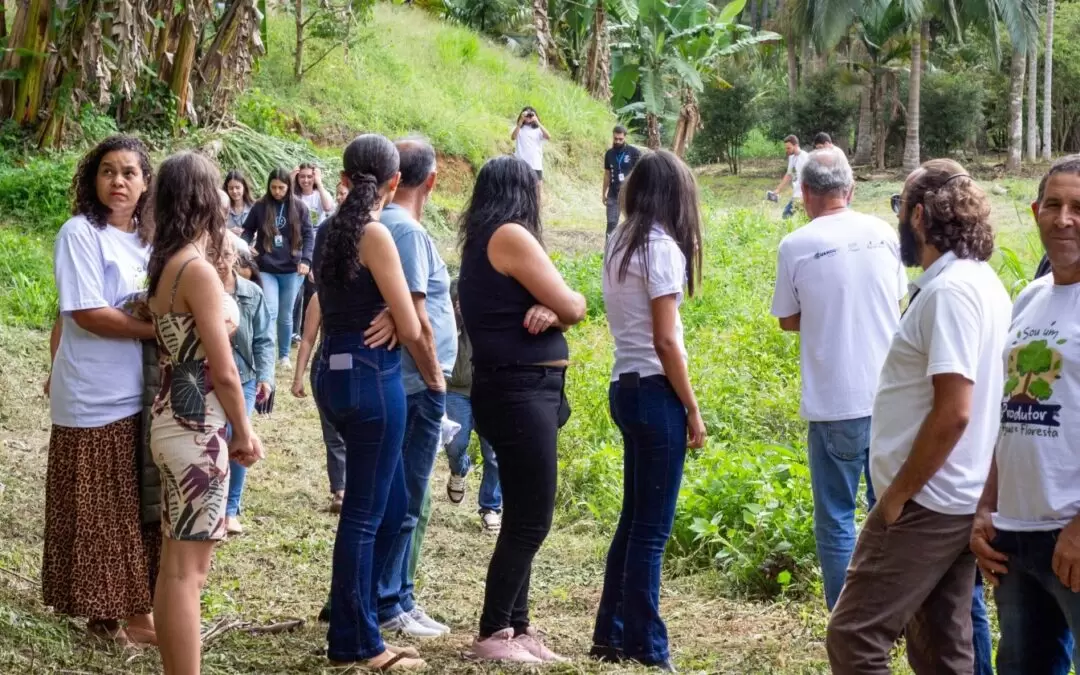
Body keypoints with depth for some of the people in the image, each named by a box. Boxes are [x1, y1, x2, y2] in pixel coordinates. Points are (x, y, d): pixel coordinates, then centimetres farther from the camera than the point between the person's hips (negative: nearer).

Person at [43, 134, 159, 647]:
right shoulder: (81, 233, -11)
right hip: (96, 400, -7)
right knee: (99, 512, 1)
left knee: (136, 508, 11)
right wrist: (160, 329, -19)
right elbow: (87, 313, -18)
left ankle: (133, 608, 20)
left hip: (139, 394, 7)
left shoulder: (145, 238, 10)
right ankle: (106, 613, 9)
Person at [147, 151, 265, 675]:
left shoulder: (165, 264, 10)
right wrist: (244, 432, -5)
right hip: (197, 425, -9)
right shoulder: (198, 269, -17)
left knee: (178, 564, 14)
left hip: (175, 417, 9)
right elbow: (223, 370, -15)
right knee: (186, 568, -5)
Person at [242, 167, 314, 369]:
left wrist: (305, 260, -10)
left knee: (285, 315, 10)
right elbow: (248, 230, 8)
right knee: (270, 312, -14)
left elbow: (308, 235, 3)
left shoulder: (298, 207, 1)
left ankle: (284, 355, 24)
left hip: (291, 270, 1)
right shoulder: (260, 207, 0)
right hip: (266, 269, -1)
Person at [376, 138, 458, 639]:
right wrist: (435, 378, -10)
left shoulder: (378, 225, 10)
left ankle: (397, 597, 23)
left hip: (392, 383, 9)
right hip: (415, 386, -9)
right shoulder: (408, 231, -16)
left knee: (399, 497, 15)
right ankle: (387, 606, 5)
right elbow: (415, 320, -20)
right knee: (403, 501, -1)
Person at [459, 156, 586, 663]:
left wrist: (546, 311, -9)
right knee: (530, 520, -6)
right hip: (520, 390, -10)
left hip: (519, 389, 10)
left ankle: (516, 627, 21)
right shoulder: (510, 236, -13)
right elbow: (572, 307, -12)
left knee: (522, 517, 15)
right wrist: (562, 305, 10)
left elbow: (551, 306, 13)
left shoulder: (482, 241, 16)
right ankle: (492, 635, 0)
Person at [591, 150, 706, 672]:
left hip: (625, 388, 9)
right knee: (652, 528, -2)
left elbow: (635, 328, 7)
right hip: (655, 392, -8)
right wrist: (693, 410, -11)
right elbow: (665, 341, -16)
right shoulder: (661, 246, -13)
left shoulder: (620, 243, 12)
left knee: (634, 518, 16)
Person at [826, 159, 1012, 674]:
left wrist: (898, 493, -16)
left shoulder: (949, 291, -18)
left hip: (926, 504, -10)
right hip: (959, 502, 10)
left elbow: (952, 412, -25)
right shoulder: (981, 283, 13)